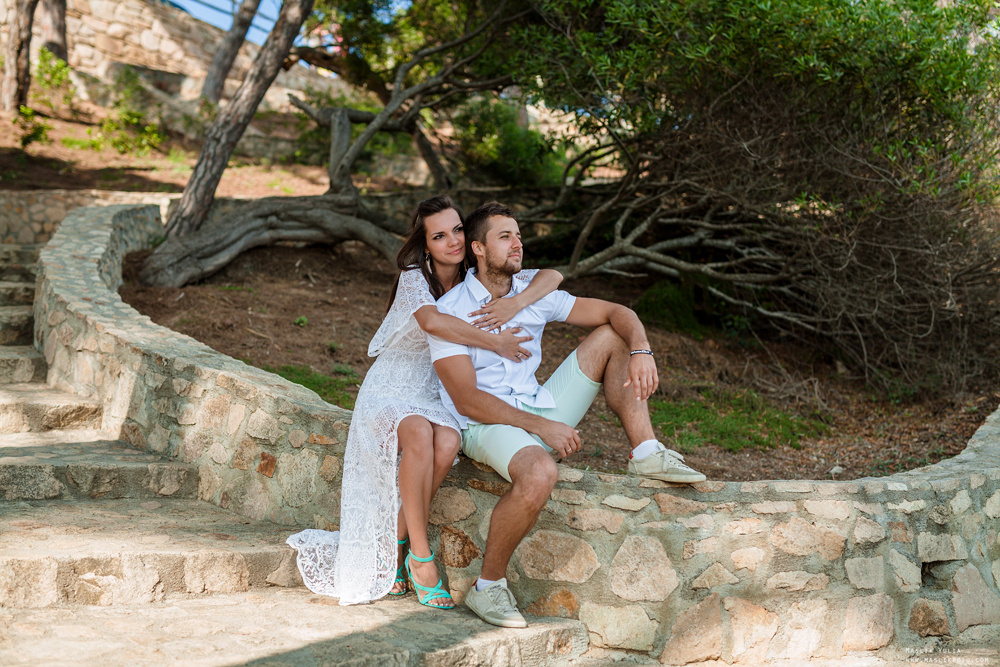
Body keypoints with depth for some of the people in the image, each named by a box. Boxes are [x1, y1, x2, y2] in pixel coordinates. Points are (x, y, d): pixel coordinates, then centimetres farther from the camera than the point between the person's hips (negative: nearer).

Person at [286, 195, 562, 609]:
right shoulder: (414, 279, -10)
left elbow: (552, 277, -1)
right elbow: (432, 321, -33)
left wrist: (516, 303, -20)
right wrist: (494, 342, -29)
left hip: (435, 399, 4)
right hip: (389, 393, -4)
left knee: (447, 443, -33)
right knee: (419, 433, -38)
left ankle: (396, 546, -16)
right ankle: (419, 556, -27)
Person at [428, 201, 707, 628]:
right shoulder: (449, 313, -12)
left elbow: (617, 313, 7)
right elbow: (468, 401, -19)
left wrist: (641, 352, -16)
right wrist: (543, 427, -24)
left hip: (539, 411, 7)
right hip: (485, 426, -7)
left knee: (610, 337, 4)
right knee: (539, 474, -40)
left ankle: (647, 453, -3)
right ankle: (488, 587, -21)